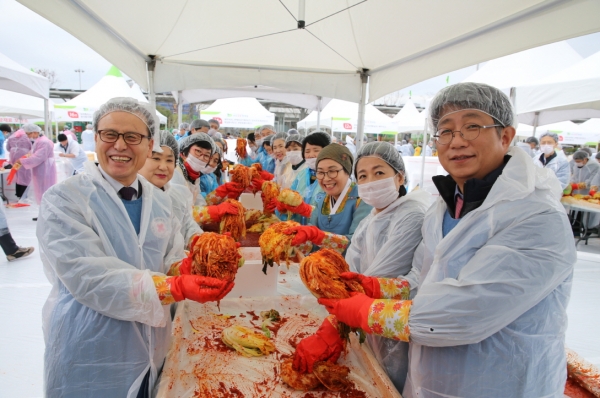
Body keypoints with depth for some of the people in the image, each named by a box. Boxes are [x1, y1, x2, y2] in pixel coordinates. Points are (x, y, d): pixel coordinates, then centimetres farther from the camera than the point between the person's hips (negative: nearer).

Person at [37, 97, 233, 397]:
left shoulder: (159, 200, 4)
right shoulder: (63, 199, -14)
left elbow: (172, 257, 1)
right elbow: (87, 275, -24)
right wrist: (174, 287, -33)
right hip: (89, 354, -4)